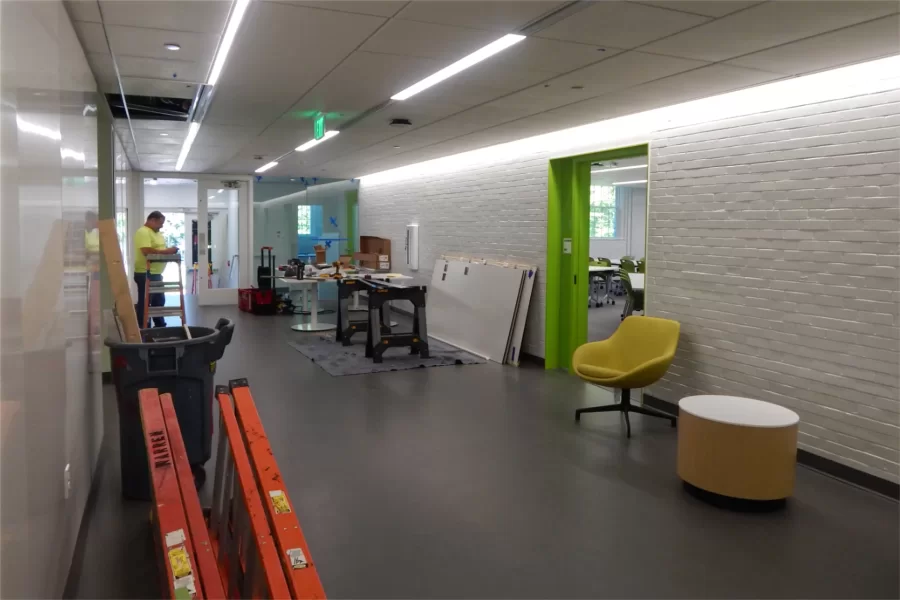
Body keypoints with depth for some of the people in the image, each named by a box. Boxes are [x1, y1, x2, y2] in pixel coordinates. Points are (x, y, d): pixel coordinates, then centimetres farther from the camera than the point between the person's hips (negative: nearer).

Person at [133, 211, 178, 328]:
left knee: (159, 301, 16)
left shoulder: (156, 233, 17)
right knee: (144, 303, -3)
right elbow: (147, 251, -26)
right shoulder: (143, 232, -14)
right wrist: (167, 251, -21)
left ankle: (160, 326, 26)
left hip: (156, 274, 10)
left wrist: (169, 251, 2)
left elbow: (158, 249, 24)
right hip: (145, 274, -10)